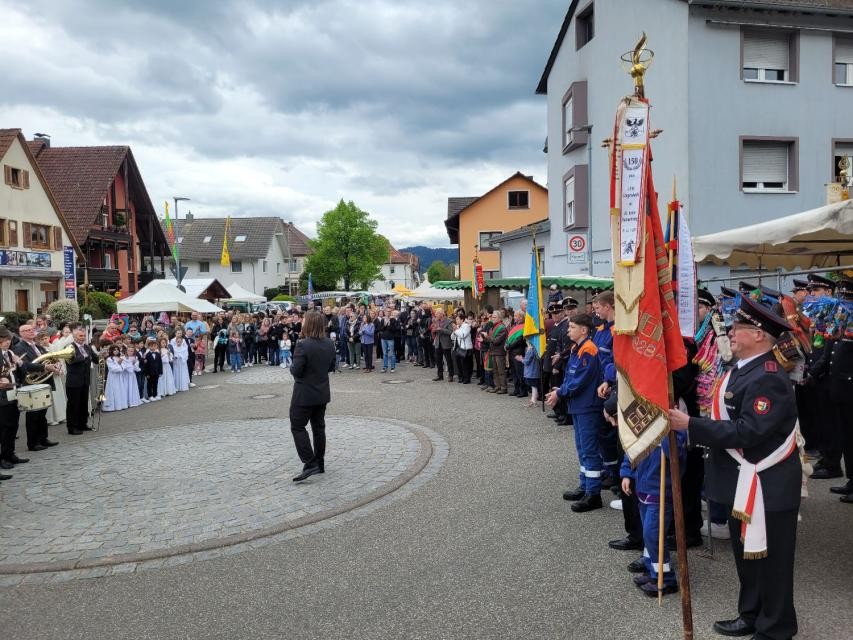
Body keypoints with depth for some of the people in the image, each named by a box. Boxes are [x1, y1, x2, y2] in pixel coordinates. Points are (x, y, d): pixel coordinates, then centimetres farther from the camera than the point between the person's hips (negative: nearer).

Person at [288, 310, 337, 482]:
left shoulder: (303, 345, -22)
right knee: (319, 427, 15)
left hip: (304, 395, -7)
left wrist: (291, 366, 0)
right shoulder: (329, 344, 1)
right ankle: (319, 463, 22)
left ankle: (310, 464, -6)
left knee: (297, 427, 2)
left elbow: (296, 371, -20)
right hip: (322, 393, 7)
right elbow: (332, 367, 10)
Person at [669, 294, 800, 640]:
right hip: (743, 482, 10)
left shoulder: (768, 378, -24)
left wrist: (690, 424, -30)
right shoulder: (744, 369, 8)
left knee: (770, 559, 7)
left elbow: (747, 431, -31)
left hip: (767, 485, -10)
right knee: (746, 554, 21)